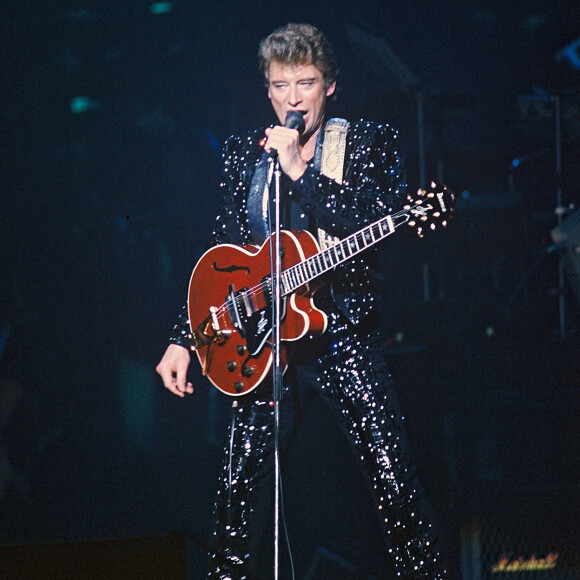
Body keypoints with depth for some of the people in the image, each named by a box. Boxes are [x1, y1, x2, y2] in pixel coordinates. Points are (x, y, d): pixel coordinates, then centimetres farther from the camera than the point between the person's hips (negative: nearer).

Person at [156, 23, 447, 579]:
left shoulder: (370, 143, 2)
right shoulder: (242, 152, 11)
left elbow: (376, 223, -14)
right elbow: (220, 255, 14)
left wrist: (299, 170, -19)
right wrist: (182, 339, 7)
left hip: (345, 337, -3)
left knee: (394, 481, -8)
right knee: (240, 486, 1)